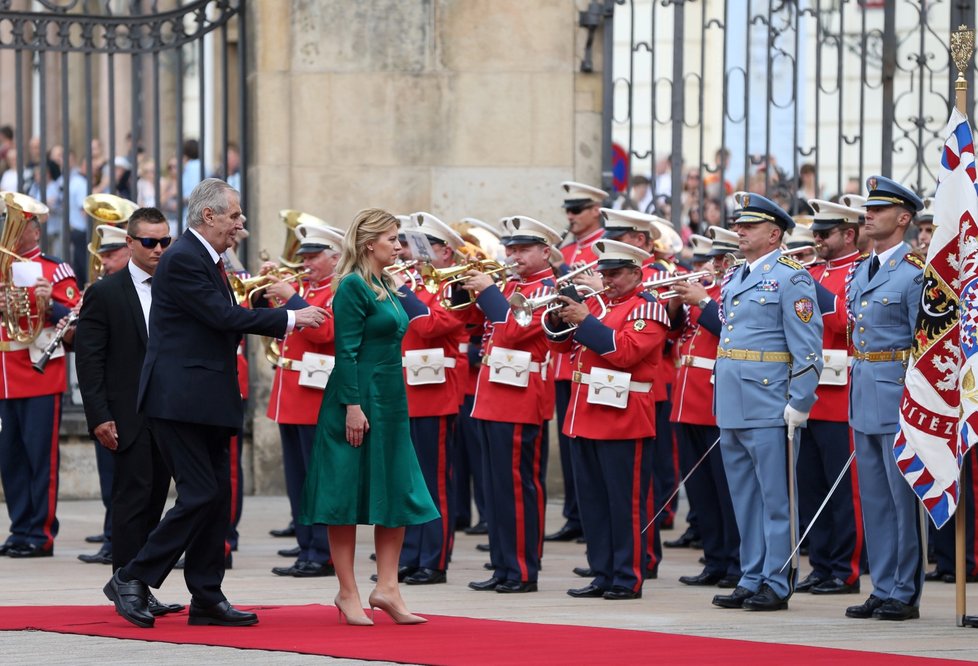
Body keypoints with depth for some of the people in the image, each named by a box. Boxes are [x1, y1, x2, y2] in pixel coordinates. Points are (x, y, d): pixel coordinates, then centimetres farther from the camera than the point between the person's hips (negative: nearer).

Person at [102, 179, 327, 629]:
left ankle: (207, 599, 10)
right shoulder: (183, 260, -14)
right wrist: (289, 318, -13)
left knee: (217, 495, 7)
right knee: (200, 494, -11)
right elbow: (223, 317, -19)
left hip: (206, 401, 10)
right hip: (180, 400, -10)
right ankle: (132, 579, -4)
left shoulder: (208, 260, 17)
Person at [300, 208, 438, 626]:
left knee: (398, 495, 7)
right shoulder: (353, 287, -12)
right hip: (361, 399, -9)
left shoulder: (387, 288, 14)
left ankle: (386, 588, 11)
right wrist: (353, 406, -21)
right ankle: (348, 594, 4)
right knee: (349, 496, -1)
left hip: (390, 399, 9)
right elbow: (346, 350, -17)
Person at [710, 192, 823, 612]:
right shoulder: (733, 279, 16)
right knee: (744, 498, 11)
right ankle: (752, 580, 17)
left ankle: (776, 585, 1)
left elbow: (808, 348, -12)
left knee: (774, 498, -3)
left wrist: (799, 403, -16)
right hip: (732, 405, 8)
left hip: (769, 405, -8)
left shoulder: (790, 279, -8)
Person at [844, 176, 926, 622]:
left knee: (903, 496, -3)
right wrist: (857, 391, 17)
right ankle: (883, 589, 16)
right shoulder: (861, 272, 14)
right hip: (864, 397, 8)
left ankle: (905, 594, 1)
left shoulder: (915, 272, -10)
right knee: (874, 497, 10)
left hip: (898, 395, -8)